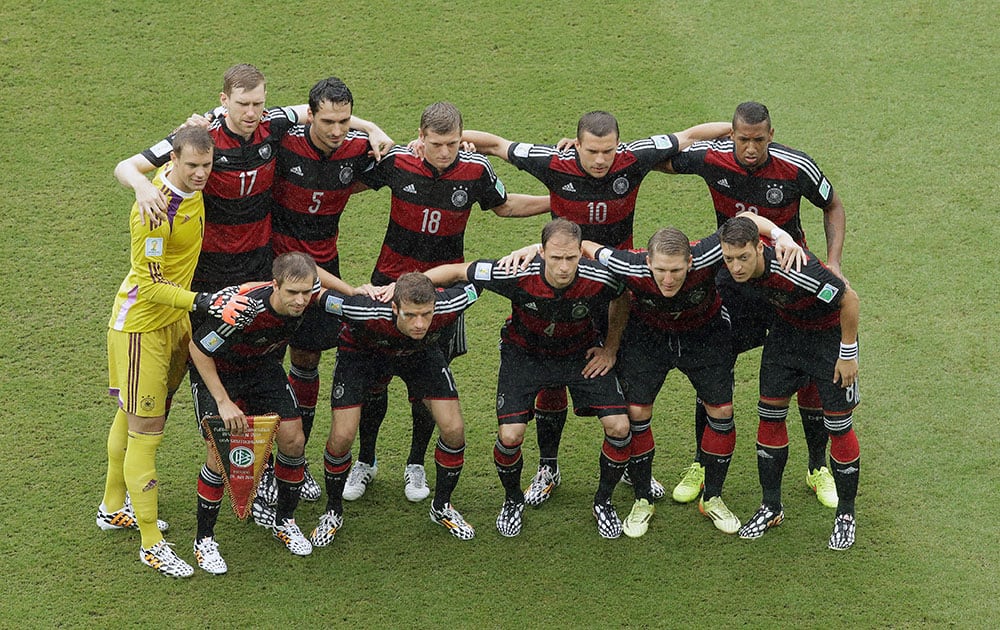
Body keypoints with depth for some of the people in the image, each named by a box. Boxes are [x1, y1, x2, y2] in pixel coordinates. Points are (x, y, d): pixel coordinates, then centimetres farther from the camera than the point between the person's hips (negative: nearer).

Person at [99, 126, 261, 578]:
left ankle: (114, 508, 38)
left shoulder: (192, 187, -4)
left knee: (132, 418, 22)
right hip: (141, 324, -9)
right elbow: (150, 284, -25)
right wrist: (204, 302, -33)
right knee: (145, 432, -4)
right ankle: (151, 544, 3)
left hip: (175, 318, 9)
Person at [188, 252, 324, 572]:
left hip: (263, 365, 5)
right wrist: (224, 402, -27)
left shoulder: (307, 294, -26)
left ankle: (284, 522, 19)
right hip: (216, 369, -5)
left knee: (293, 440, -4)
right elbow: (198, 349, -27)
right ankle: (204, 540, 4)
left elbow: (313, 275, 3)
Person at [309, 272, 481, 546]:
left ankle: (442, 506, 19)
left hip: (421, 352, 2)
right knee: (342, 436, -12)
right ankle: (333, 512, 17)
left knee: (454, 430, -8)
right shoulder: (367, 314, -44)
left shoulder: (448, 308, -38)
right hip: (361, 352, -2)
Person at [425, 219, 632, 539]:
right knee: (510, 435, -16)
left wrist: (610, 349, 0)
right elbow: (456, 271, -22)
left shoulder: (599, 279, -30)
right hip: (524, 352, -1)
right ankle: (512, 500, 17)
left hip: (581, 353, 1)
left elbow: (622, 299, -4)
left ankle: (603, 501, 16)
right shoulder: (517, 275, -35)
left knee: (619, 427, -12)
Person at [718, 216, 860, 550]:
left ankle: (845, 514, 16)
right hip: (787, 328, 6)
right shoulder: (733, 271, -21)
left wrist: (848, 354, -19)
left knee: (838, 425, -1)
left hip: (830, 332, -6)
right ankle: (771, 507, 20)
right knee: (770, 414, 5)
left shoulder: (794, 270, -40)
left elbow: (849, 299, -28)